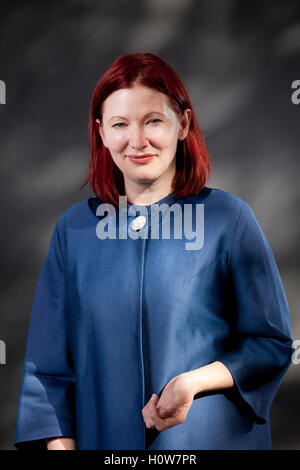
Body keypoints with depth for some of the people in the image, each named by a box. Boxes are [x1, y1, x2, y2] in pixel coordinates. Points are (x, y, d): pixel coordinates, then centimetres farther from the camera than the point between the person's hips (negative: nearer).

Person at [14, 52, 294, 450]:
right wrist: (60, 443, -6)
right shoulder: (74, 228, 0)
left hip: (211, 435, -2)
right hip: (103, 438, 2)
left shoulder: (229, 218, -7)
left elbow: (274, 343, -4)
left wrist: (195, 382, -18)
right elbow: (49, 362, 3)